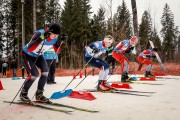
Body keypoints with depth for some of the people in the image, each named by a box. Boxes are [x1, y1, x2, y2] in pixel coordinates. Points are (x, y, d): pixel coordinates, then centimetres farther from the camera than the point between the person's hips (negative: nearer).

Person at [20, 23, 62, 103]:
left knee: (45, 71, -11)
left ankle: (39, 95, 4)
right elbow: (29, 49, -42)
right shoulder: (39, 33, -34)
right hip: (27, 55, -6)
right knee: (34, 74, -19)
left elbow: (57, 51, -4)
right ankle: (23, 94, 4)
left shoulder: (55, 38, -14)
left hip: (38, 55, 6)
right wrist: (41, 38, -51)